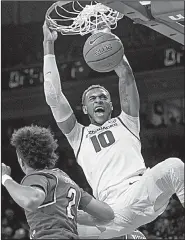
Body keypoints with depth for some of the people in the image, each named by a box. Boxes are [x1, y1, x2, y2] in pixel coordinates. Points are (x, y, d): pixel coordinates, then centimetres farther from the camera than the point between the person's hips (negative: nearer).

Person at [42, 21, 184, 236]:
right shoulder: (79, 136, 28)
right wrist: (48, 46, 21)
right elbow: (53, 98, 20)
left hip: (143, 192, -1)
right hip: (115, 208, 1)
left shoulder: (126, 122, 28)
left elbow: (126, 76, 18)